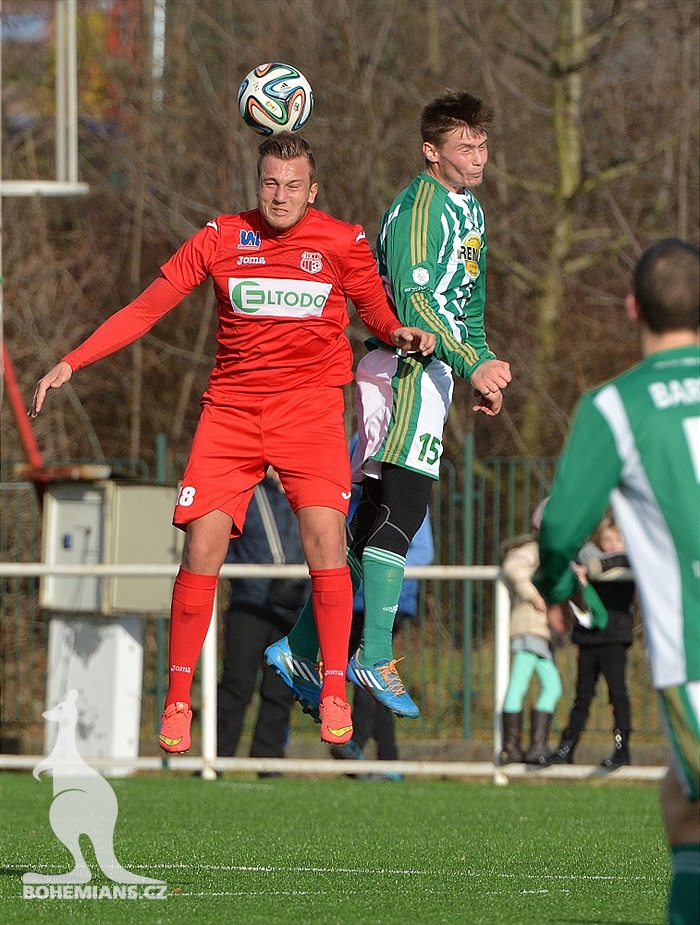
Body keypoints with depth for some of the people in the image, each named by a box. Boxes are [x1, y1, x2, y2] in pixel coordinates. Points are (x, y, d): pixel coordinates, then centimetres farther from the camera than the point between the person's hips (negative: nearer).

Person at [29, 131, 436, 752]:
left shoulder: (341, 242, 3)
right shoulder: (222, 239, 3)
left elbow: (378, 312, 16)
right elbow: (147, 308, 6)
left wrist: (402, 333, -8)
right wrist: (71, 363, 0)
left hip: (309, 406, -1)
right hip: (231, 408, 1)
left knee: (324, 533, -19)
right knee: (203, 544, -11)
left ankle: (334, 694, -6)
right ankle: (177, 701, 3)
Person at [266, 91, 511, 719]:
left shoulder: (469, 208, 20)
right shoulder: (419, 207, -12)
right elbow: (411, 298, -21)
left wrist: (485, 366, 16)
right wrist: (472, 364, -26)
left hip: (431, 370, 10)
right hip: (405, 367, -10)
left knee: (374, 516, 9)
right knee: (402, 508, -16)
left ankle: (303, 647, 13)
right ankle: (375, 656, -18)